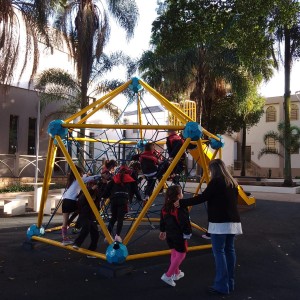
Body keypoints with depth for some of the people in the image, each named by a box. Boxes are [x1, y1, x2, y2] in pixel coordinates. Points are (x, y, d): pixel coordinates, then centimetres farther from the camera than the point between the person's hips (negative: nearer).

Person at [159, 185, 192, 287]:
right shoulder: (181, 208, -20)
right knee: (181, 254, 3)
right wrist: (188, 233, -12)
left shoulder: (165, 207, 3)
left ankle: (177, 273, 32)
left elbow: (162, 220, 12)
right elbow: (185, 222, -21)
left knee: (174, 252, 21)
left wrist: (162, 231, 23)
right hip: (179, 235, -8)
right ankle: (168, 275, -1)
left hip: (169, 234, 8)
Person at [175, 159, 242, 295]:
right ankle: (230, 283, 19)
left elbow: (202, 198, -14)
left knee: (219, 252, -4)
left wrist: (182, 203, -8)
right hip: (232, 221, 8)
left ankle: (222, 285, -3)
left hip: (220, 222, -8)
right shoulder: (232, 182, 13)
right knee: (229, 250, 12)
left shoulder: (216, 182, -11)